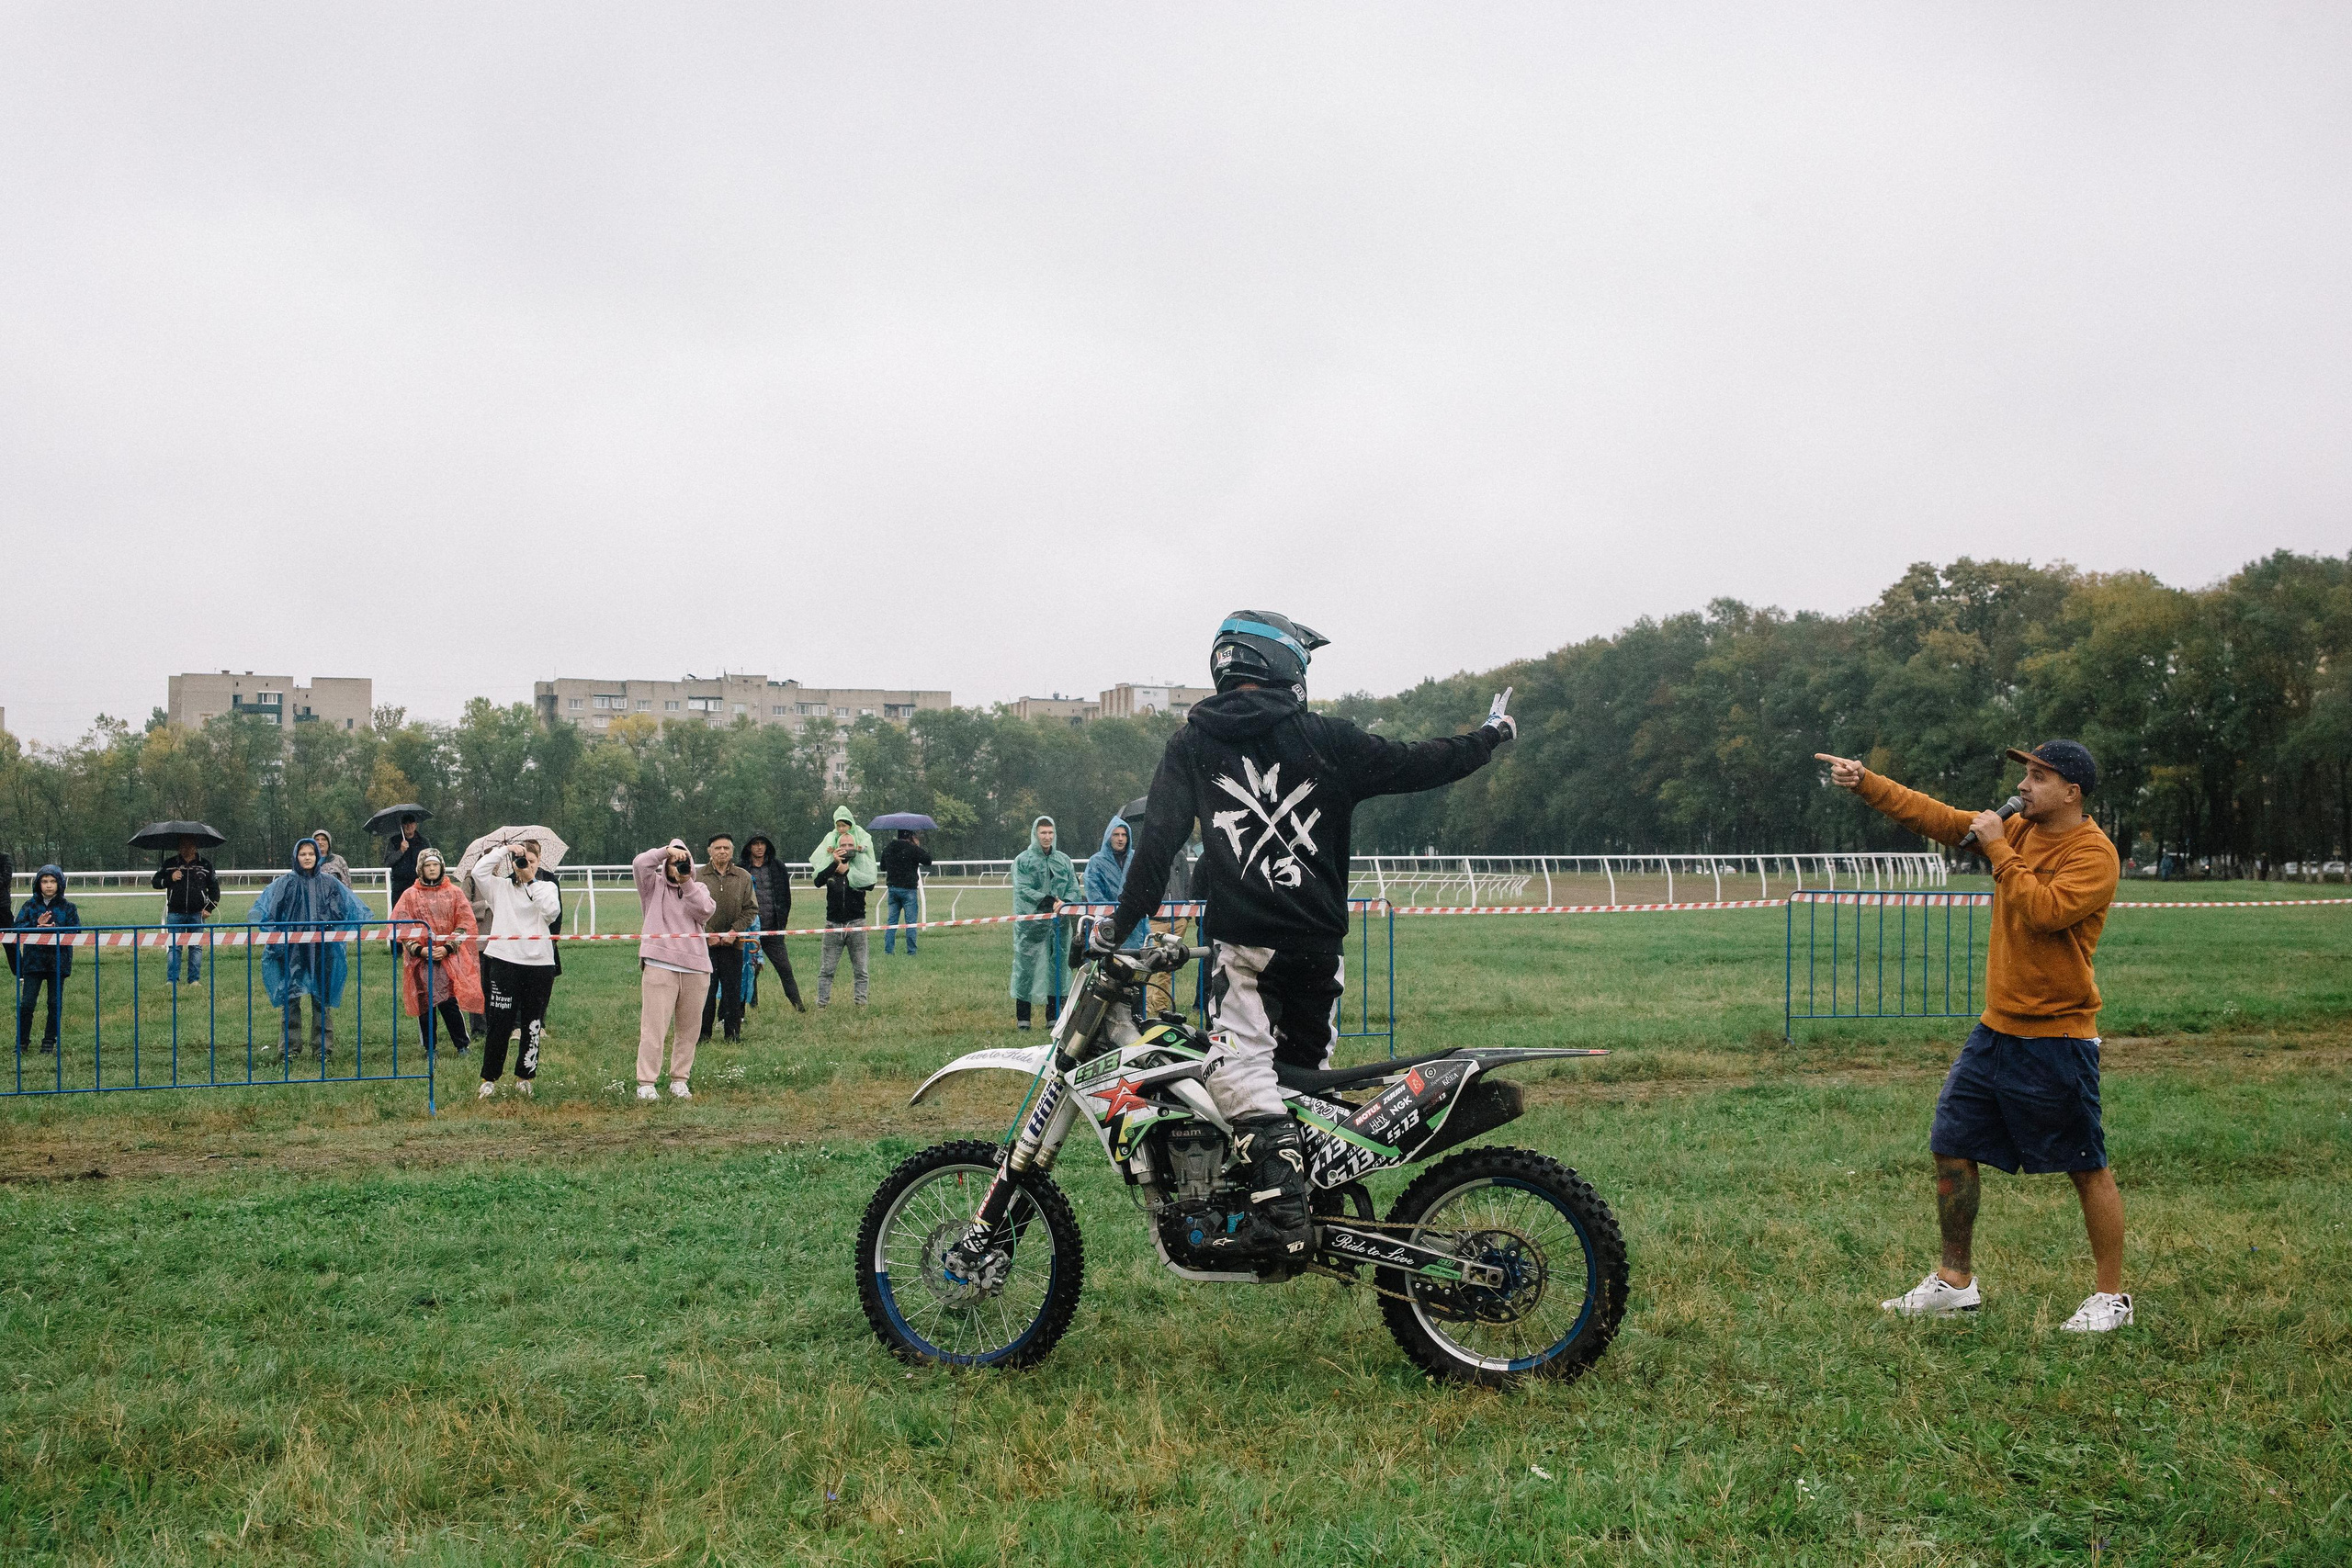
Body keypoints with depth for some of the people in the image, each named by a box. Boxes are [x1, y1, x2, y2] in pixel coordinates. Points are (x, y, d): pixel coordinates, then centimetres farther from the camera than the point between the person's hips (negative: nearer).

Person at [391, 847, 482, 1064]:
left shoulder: (453, 893, 7)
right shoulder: (410, 895, 6)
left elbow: (464, 924, 3)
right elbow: (401, 927, 3)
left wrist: (448, 948, -8)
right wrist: (419, 950, -9)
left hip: (449, 957, -1)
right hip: (420, 958, 1)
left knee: (449, 1001, -11)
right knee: (426, 1004, 3)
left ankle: (462, 1046, 1)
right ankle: (430, 1048, 13)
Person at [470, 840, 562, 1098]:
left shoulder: (546, 887, 10)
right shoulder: (501, 887, 9)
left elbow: (553, 912, -8)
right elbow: (479, 871, -8)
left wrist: (532, 882, -8)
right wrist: (504, 849, -7)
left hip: (539, 963, 1)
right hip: (505, 960, -1)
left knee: (532, 1025, 6)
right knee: (499, 1024, -1)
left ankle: (524, 1078, 17)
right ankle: (489, 1079, 8)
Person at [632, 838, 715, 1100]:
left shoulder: (699, 889, 18)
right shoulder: (654, 885, 10)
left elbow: (704, 912, -2)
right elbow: (639, 864, -8)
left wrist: (687, 883, -7)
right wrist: (666, 850, -13)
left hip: (695, 967, 4)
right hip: (660, 964, -4)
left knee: (689, 1029, 7)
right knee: (653, 1027, -8)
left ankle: (679, 1080, 17)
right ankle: (645, 1083, -6)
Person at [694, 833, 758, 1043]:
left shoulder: (744, 877, 6)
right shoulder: (698, 877, 1)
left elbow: (751, 909, 7)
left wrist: (735, 931, -6)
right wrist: (707, 933, -9)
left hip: (733, 943, 1)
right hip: (705, 943, -1)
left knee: (733, 990, 4)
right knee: (706, 990, 0)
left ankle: (733, 1032, 12)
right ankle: (703, 1033, 8)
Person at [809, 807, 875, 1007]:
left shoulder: (861, 867, 5)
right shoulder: (829, 868, 4)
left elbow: (869, 883, -13)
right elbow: (817, 881, -15)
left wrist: (847, 871, -15)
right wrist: (834, 863, -24)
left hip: (856, 923, 0)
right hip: (834, 923, 0)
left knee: (860, 969, 4)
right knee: (826, 969, 0)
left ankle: (860, 1003, 11)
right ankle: (822, 1004, 5)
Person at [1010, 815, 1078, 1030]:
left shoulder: (1063, 860, 15)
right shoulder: (1023, 861, 2)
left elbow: (1074, 888, 11)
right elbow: (1023, 890, -9)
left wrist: (1064, 903, -11)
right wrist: (1049, 901, -17)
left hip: (1058, 924, 4)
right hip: (1031, 925, -4)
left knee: (1057, 967, 5)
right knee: (1027, 967, -3)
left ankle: (1054, 1016, 12)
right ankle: (1022, 1018, 2)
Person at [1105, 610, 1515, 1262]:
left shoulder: (1192, 743, 5)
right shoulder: (1326, 739, 6)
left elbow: (1159, 837, 2)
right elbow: (1412, 765, 10)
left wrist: (1121, 924, 7)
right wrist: (1489, 737, 26)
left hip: (1242, 939, -3)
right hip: (1320, 941, 3)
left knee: (1240, 1068, -13)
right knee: (1305, 1072, 16)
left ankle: (1280, 1209, -30)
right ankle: (1330, 1204, 20)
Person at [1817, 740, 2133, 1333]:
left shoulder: (2094, 854, -14)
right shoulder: (2019, 830, 8)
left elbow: (2042, 911, -27)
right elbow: (1939, 817, 5)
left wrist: (1998, 850, -19)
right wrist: (1866, 783, -5)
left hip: (2056, 1039, -8)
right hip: (1996, 1028, 8)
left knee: (2087, 1169, 2)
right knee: (1951, 1146, 9)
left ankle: (2111, 1297, 15)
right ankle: (1956, 1281, 21)